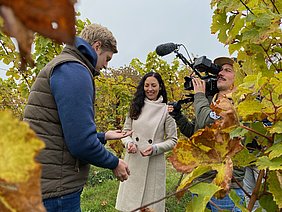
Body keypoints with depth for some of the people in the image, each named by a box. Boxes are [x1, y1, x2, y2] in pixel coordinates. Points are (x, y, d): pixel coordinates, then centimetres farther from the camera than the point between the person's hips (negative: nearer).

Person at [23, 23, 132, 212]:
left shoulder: (62, 66, 18)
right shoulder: (74, 70, -16)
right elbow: (81, 142, -23)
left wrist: (104, 136, 24)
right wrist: (114, 163, -7)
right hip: (56, 191, -10)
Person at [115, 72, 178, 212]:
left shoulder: (166, 110, -3)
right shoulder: (136, 106, 8)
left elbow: (172, 140, -1)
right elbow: (126, 130, 12)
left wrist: (155, 148, -16)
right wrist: (129, 142, -9)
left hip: (154, 164, -3)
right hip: (133, 162, 3)